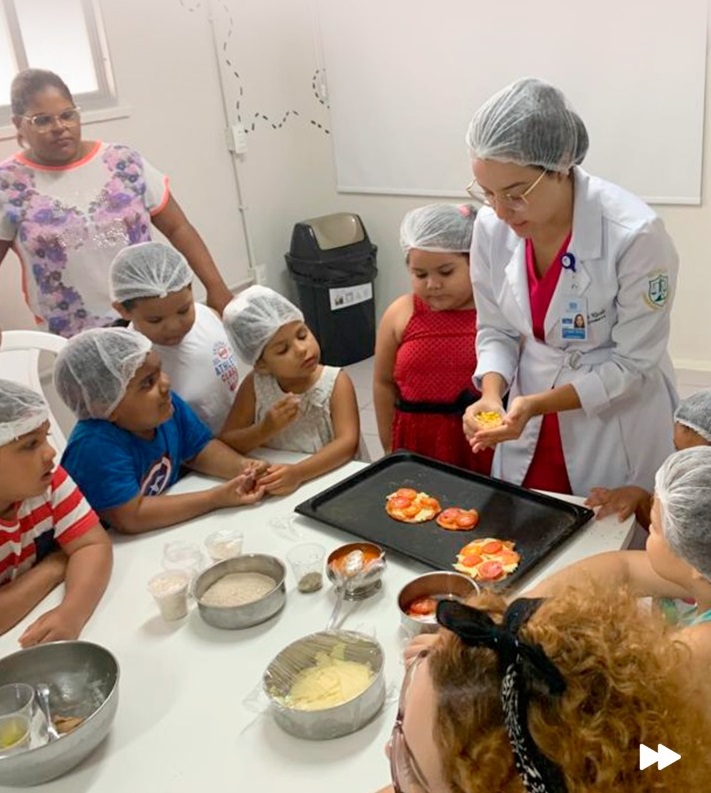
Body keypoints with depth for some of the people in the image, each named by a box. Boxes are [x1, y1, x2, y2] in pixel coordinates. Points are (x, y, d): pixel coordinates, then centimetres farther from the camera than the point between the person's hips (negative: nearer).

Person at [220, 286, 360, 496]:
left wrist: (297, 473, -30)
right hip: (274, 490, 2)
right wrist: (265, 429, -17)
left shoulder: (336, 382, -7)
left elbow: (348, 443, -18)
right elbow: (225, 445, 0)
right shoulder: (254, 386, -2)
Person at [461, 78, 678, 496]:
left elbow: (633, 364, -18)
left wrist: (536, 403, -27)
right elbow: (496, 330, 1)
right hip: (527, 432, 4)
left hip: (618, 433, -4)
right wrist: (492, 395, -17)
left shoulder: (635, 235, -26)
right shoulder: (491, 227, -12)